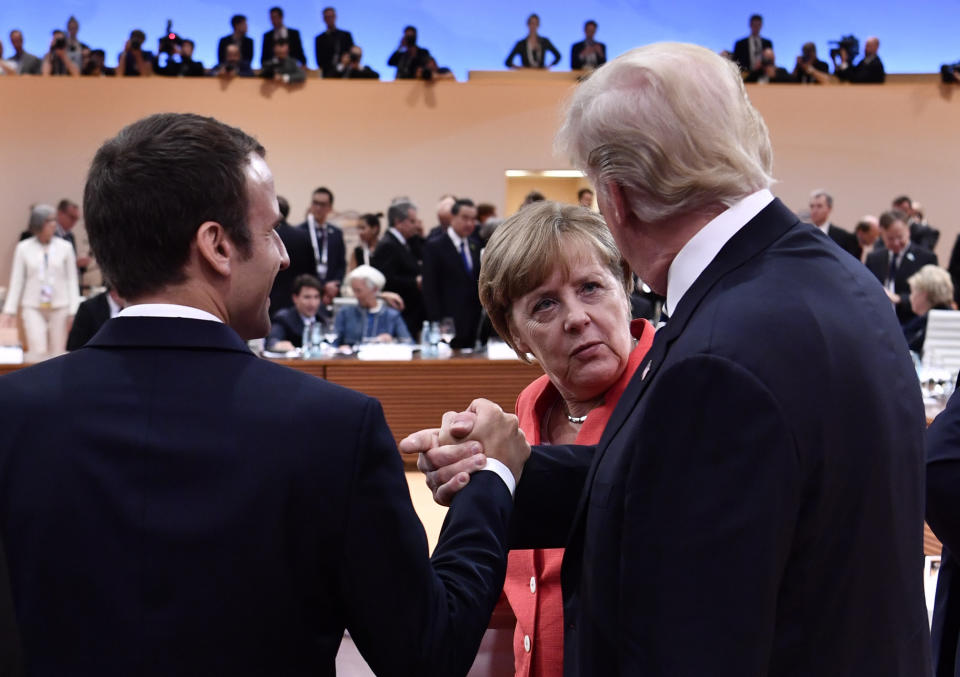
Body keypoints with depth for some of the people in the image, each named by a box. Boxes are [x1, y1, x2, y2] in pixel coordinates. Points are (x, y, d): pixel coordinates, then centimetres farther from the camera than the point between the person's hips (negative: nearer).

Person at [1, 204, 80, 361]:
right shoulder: (23, 248, 2)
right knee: (38, 352, -14)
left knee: (57, 353, 1)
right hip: (33, 307, -1)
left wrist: (73, 310, 0)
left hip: (59, 307, 1)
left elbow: (72, 280, 4)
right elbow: (16, 281, 6)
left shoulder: (65, 247, 1)